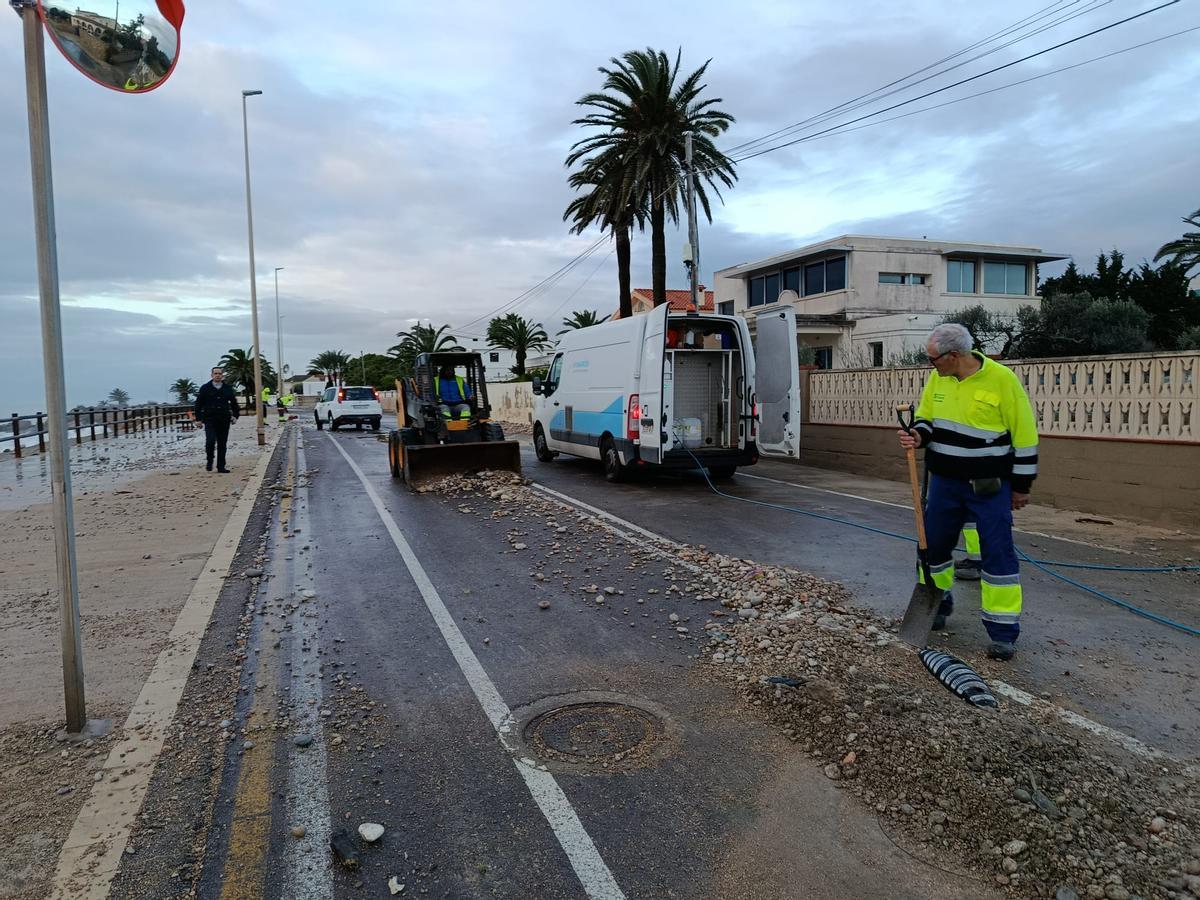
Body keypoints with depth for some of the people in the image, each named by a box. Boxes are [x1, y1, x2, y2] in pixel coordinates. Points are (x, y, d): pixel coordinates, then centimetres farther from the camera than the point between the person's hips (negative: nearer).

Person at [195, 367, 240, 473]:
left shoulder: (228, 389, 10)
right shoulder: (205, 388, 3)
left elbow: (234, 403, 20)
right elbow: (198, 404, 4)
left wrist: (235, 416, 10)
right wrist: (198, 419, -2)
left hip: (224, 420, 3)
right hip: (210, 420, -2)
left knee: (222, 444, 4)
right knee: (210, 441, -18)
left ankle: (221, 467, 10)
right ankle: (209, 461, 6)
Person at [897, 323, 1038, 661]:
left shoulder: (1001, 379, -14)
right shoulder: (937, 379, 1)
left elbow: (1024, 435, -9)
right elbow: (926, 416, 13)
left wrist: (1021, 486, -6)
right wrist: (919, 435, -12)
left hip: (989, 486, -5)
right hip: (944, 482, 5)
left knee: (997, 553, -3)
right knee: (932, 544, 11)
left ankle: (1003, 632, 6)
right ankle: (937, 605, 34)